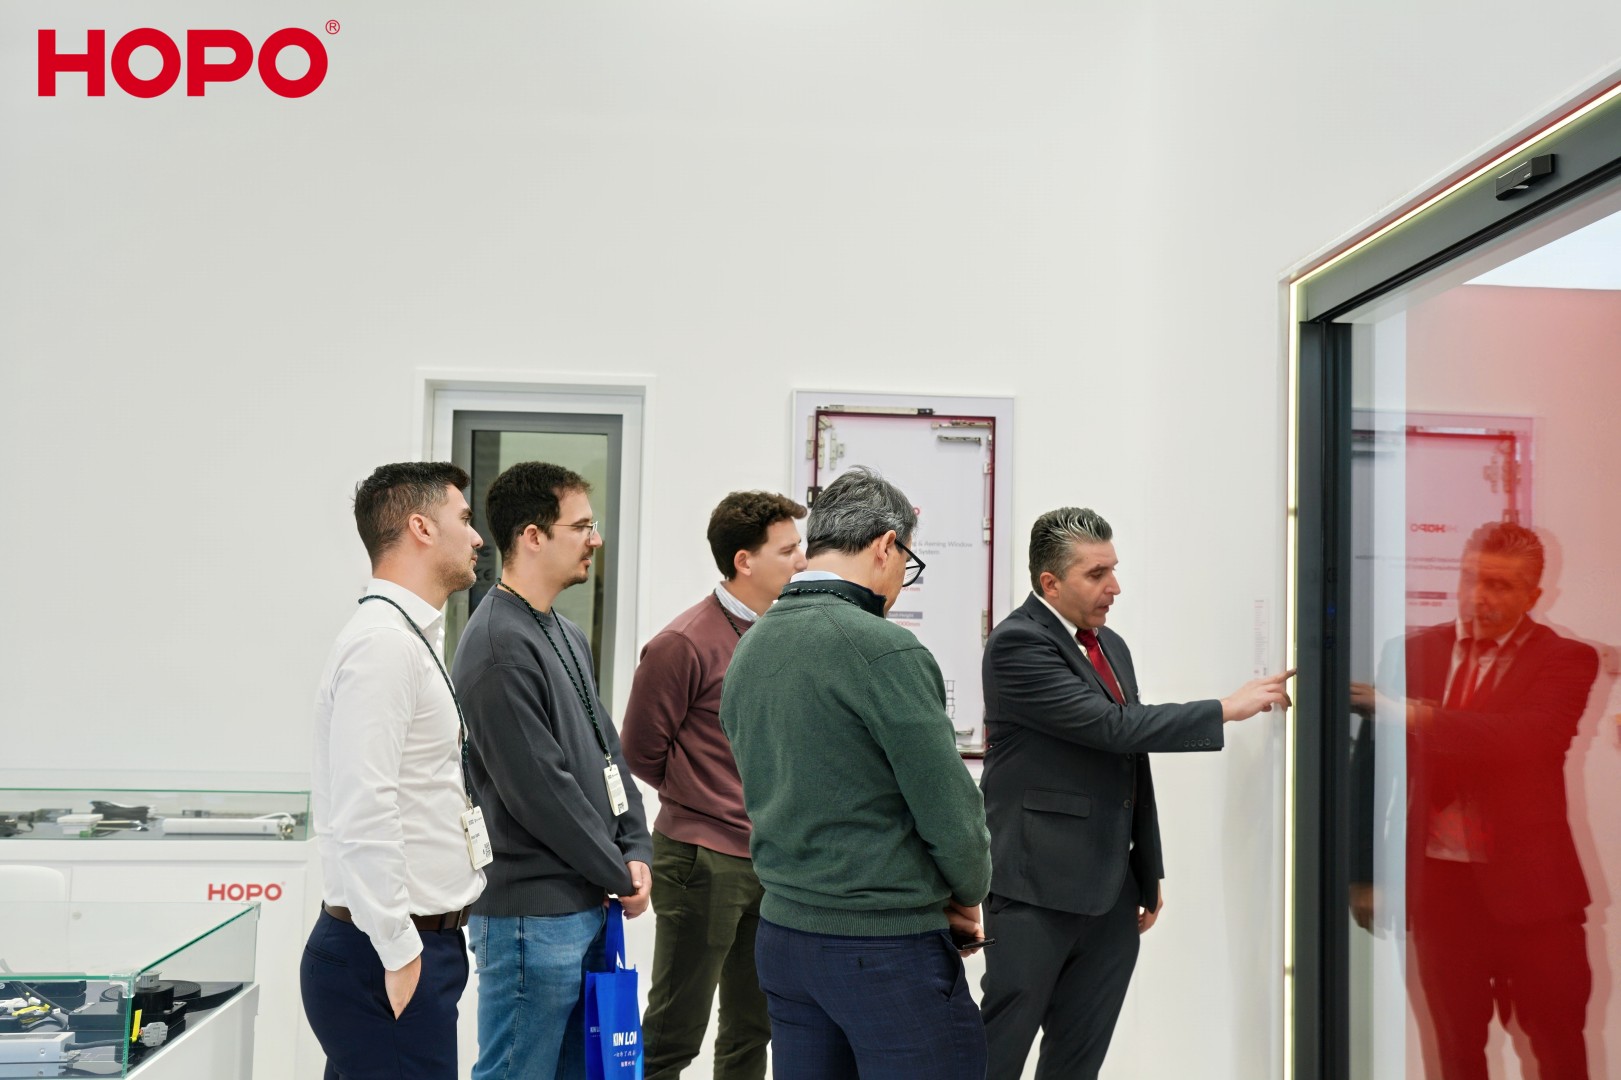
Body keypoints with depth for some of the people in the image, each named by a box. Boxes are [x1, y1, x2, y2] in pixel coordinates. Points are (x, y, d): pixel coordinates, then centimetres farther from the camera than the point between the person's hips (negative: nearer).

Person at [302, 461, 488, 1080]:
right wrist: (400, 954, -19)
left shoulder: (410, 637, 15)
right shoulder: (384, 642, -16)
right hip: (390, 959, -10)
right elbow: (361, 814, -23)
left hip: (419, 944, 10)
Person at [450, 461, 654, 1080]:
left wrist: (636, 851, 2)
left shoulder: (567, 636, 13)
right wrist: (620, 873, -9)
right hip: (531, 916, -9)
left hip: (587, 906, 9)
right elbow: (539, 789, -19)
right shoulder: (498, 645, -17)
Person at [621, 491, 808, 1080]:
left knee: (752, 1030, 16)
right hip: (704, 861, -7)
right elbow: (641, 751, -8)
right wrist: (704, 800, 3)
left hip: (772, 858, 7)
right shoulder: (684, 645, -15)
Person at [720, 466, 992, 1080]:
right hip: (887, 946, -8)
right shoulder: (886, 650, -17)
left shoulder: (748, 650, 8)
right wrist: (968, 896, 6)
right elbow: (951, 812, -15)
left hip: (782, 934, 8)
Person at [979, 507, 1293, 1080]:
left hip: (1111, 893, 8)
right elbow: (1111, 726, -21)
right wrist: (1226, 709, -16)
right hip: (1036, 890, -8)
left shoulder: (1111, 645, 14)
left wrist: (1150, 874, 19)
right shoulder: (1017, 643, -13)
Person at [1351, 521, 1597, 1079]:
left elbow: (1531, 738, -23)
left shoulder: (1565, 660, -3)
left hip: (1529, 885, -2)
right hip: (1435, 881, 2)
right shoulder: (1411, 651, 5)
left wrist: (1419, 718, -29)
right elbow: (1370, 762, 5)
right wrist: (1363, 872, 3)